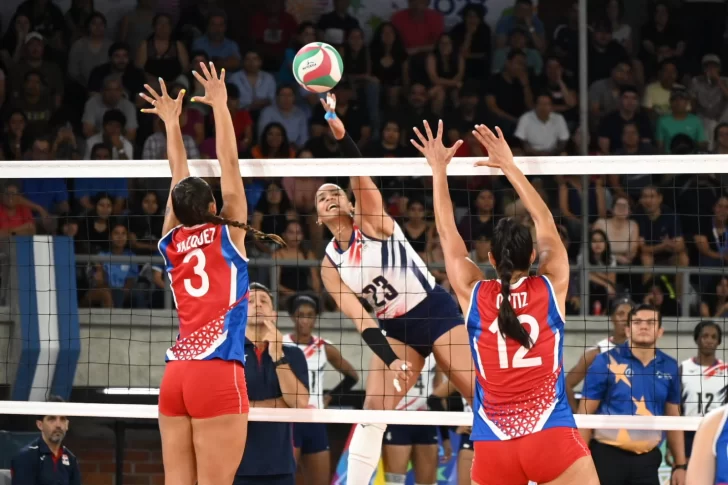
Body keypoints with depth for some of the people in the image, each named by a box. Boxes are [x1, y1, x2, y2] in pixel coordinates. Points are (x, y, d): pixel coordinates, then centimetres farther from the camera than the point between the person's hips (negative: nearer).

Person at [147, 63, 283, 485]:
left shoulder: (172, 243, 12)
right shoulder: (226, 236, 3)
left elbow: (181, 181, 25)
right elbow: (230, 165, 6)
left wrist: (172, 122, 35)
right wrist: (220, 105, 14)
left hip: (175, 375, 5)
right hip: (217, 373, -5)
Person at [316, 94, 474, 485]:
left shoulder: (371, 221, -5)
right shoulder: (330, 265, 4)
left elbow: (361, 177, -23)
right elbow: (358, 317, -4)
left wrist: (340, 134, -40)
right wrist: (390, 359, -19)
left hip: (436, 311, -4)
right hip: (396, 329, 4)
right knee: (374, 408, -8)